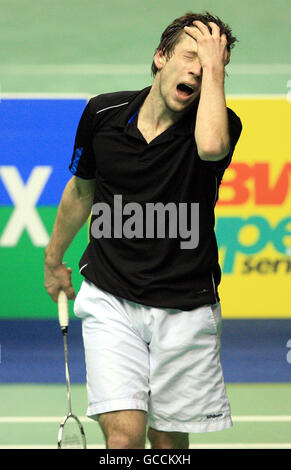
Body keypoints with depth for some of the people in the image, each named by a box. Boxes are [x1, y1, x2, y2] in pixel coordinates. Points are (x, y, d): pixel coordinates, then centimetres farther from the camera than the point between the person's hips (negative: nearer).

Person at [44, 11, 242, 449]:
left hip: (184, 310, 0)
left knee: (169, 440, 8)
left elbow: (211, 146, -37)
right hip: (110, 298, 0)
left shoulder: (220, 122, -10)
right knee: (125, 432, -15)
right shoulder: (102, 113, -2)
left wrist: (215, 68, -25)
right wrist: (54, 258, 28)